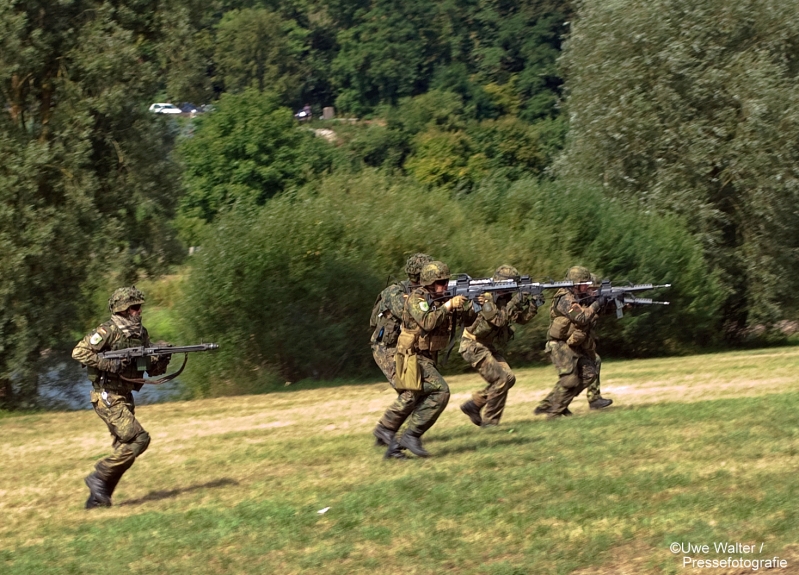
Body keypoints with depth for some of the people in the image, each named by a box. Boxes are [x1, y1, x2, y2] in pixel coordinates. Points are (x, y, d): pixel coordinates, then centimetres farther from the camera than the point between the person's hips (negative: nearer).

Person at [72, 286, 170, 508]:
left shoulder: (141, 334, 10)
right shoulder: (108, 331, -13)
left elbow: (153, 370, 13)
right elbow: (79, 351, -18)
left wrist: (162, 359, -9)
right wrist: (108, 364, -24)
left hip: (124, 398, 8)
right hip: (107, 397, -8)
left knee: (124, 449, 7)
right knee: (139, 439, -16)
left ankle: (98, 497, 14)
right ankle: (99, 477, -6)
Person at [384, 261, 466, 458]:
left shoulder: (441, 300, 10)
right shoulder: (416, 299, -13)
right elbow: (428, 322, -29)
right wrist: (448, 306, -24)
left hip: (427, 359, 9)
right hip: (413, 358, -9)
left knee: (423, 405, 8)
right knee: (440, 391, -21)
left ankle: (396, 445, 15)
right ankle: (411, 435, -17)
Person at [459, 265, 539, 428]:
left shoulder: (506, 298, 6)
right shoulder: (485, 298, -19)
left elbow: (522, 318, 3)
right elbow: (500, 319, -29)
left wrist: (532, 303, -11)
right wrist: (514, 303, -29)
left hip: (491, 347, 9)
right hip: (474, 346, -9)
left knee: (509, 378, 3)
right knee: (501, 379, -16)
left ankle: (474, 405, 12)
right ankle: (489, 422, -6)